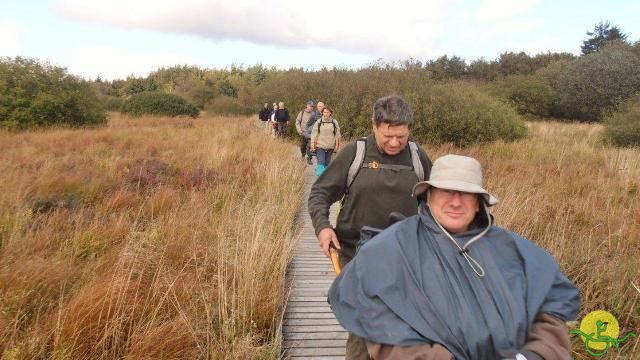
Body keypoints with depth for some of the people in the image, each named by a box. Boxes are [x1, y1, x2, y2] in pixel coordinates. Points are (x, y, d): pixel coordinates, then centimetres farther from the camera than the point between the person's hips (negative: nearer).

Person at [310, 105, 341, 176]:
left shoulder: (334, 122, 4)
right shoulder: (318, 122, 1)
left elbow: (337, 134, 9)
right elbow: (314, 134, 2)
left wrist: (337, 145, 6)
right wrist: (313, 144, -4)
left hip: (330, 146, 2)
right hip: (320, 146, -2)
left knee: (327, 162, 8)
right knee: (321, 162, -10)